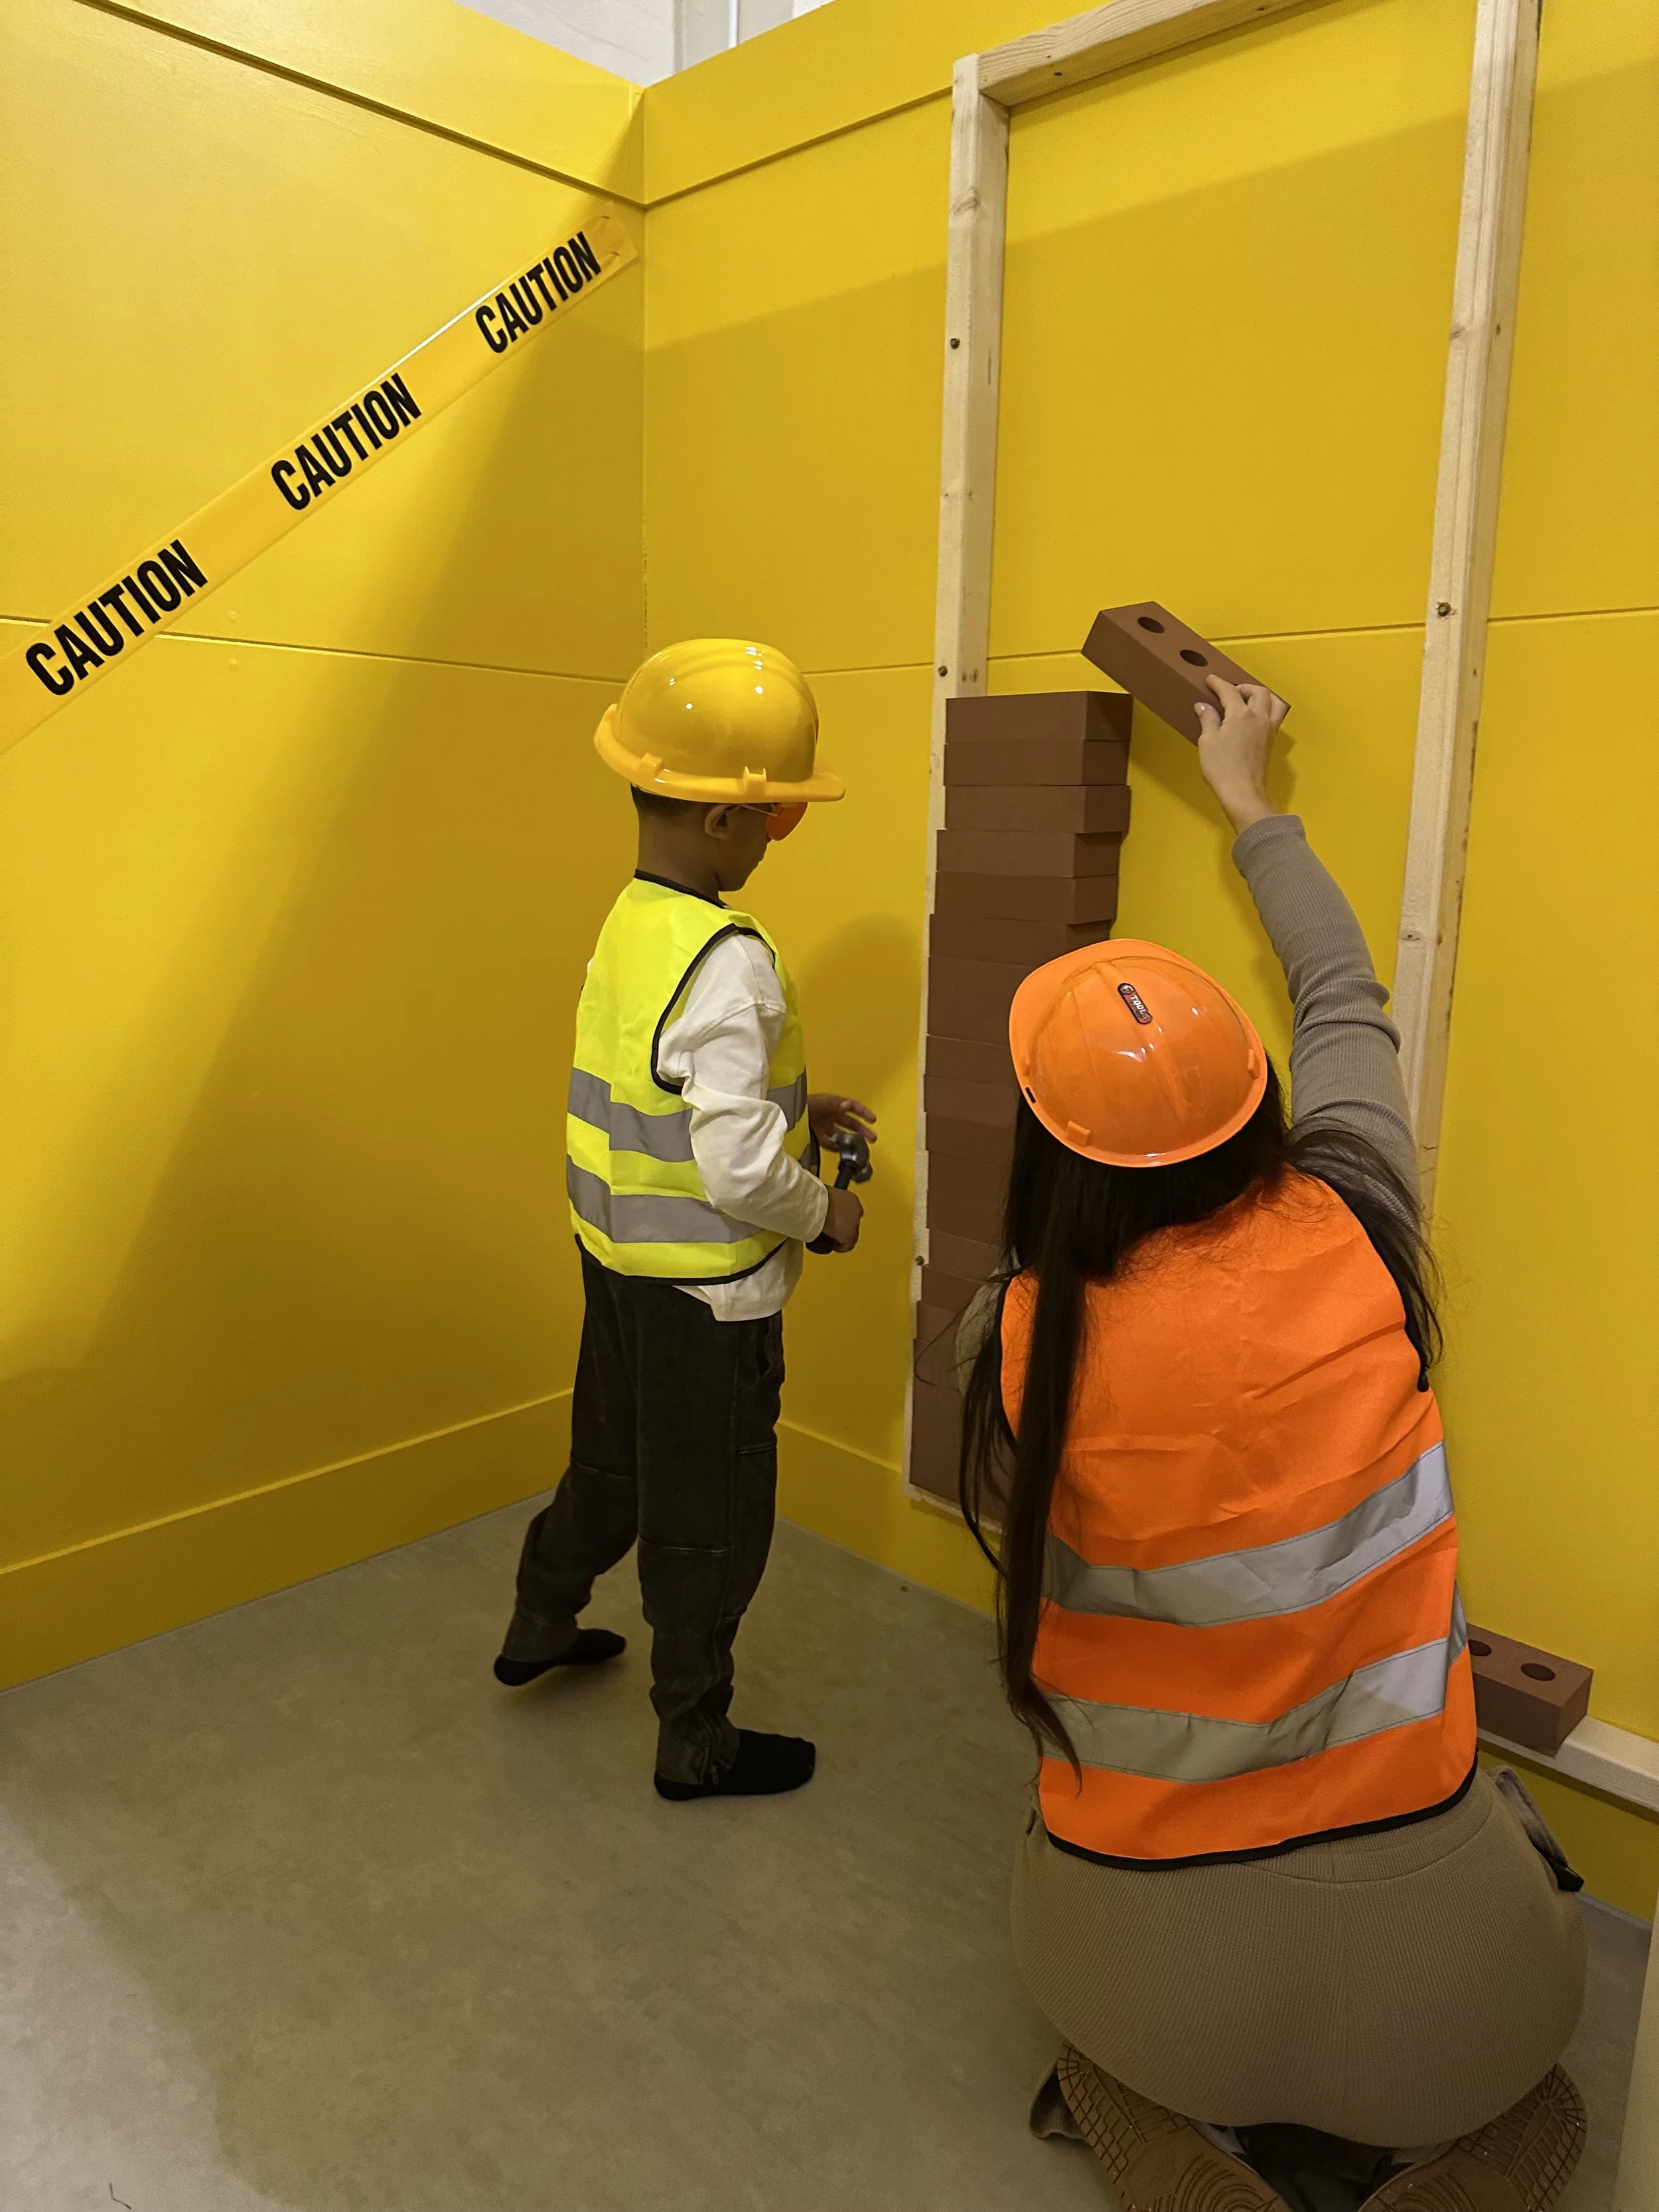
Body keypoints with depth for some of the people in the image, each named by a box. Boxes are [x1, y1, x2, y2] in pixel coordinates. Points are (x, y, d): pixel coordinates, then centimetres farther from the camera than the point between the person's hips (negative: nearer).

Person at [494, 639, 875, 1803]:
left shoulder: (630, 921, 0)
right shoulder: (729, 963, -27)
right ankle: (696, 1743, 32)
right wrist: (825, 1213, -11)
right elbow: (738, 1172, -30)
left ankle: (540, 1627, 52)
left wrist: (796, 1106, 8)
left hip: (621, 1257, 8)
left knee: (612, 1457, 29)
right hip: (706, 1290, -8)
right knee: (708, 1521, 11)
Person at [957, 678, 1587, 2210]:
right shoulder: (1352, 1244, -16)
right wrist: (1251, 803, 15)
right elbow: (1347, 1001, 1)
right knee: (1522, 2052, 35)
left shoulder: (1035, 1339, -21)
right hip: (1398, 1916, 0)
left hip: (1147, 1935, 1)